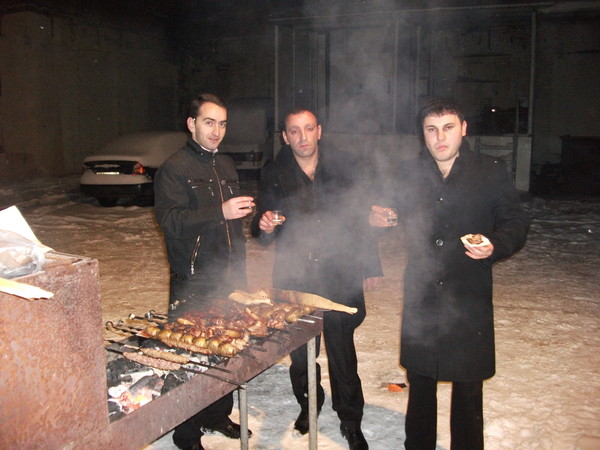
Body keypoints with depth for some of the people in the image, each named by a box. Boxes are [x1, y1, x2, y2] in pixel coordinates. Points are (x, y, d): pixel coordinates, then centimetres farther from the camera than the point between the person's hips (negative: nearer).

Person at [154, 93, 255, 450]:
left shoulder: (226, 166, 16)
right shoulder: (174, 169, -7)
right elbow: (169, 220, -19)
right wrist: (219, 212, -29)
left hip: (227, 279, 6)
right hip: (193, 284, -6)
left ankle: (219, 415, 31)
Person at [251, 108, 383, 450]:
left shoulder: (347, 167, 1)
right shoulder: (274, 175, 2)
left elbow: (363, 218, 6)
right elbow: (264, 237, 4)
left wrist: (371, 266, 6)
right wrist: (265, 228, -19)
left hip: (340, 277, -1)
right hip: (294, 277, 1)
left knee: (342, 351, 5)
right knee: (300, 352, 13)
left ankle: (351, 421, 24)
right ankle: (309, 404, 40)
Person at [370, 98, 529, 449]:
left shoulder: (492, 173, -1)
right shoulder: (408, 174, 7)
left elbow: (516, 222, 0)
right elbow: (397, 218, 18)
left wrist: (495, 246, -20)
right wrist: (379, 219, -5)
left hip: (469, 301, -2)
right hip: (421, 298, 2)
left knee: (468, 386, 9)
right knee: (420, 383, 15)